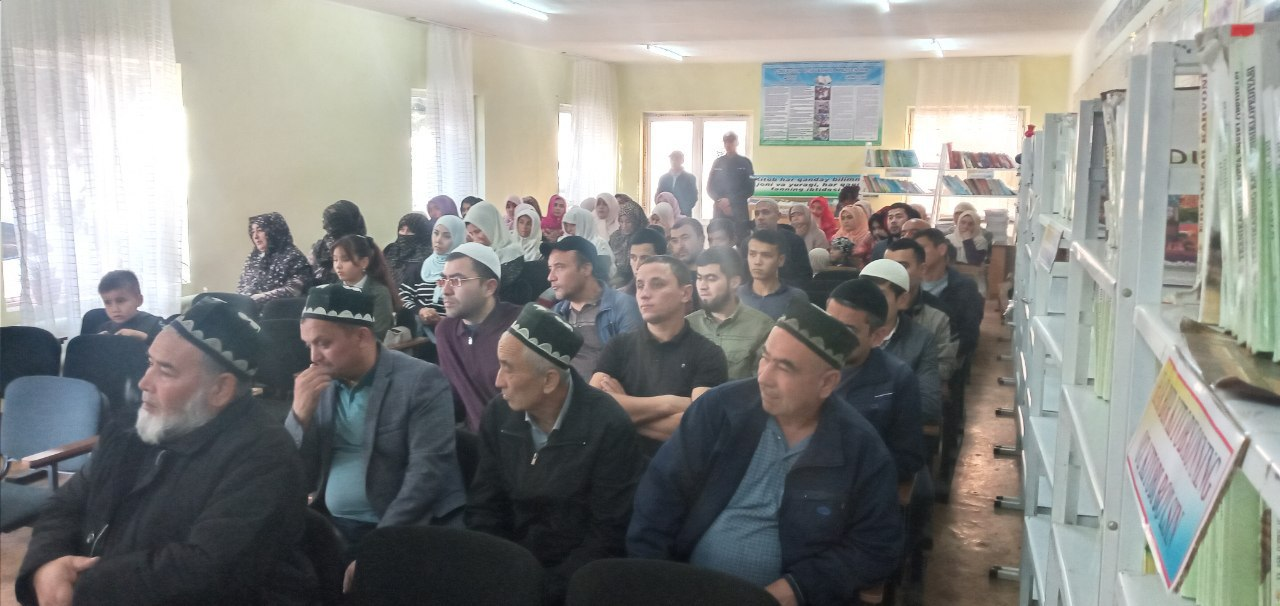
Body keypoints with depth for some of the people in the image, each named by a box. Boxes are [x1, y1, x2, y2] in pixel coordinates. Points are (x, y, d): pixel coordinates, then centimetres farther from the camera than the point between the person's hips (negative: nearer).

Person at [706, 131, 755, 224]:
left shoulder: (745, 162, 6)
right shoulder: (718, 162, 12)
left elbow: (750, 189, 2)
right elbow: (710, 188, 11)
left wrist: (730, 201, -9)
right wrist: (720, 201, -8)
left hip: (739, 211, -2)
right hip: (720, 210, 2)